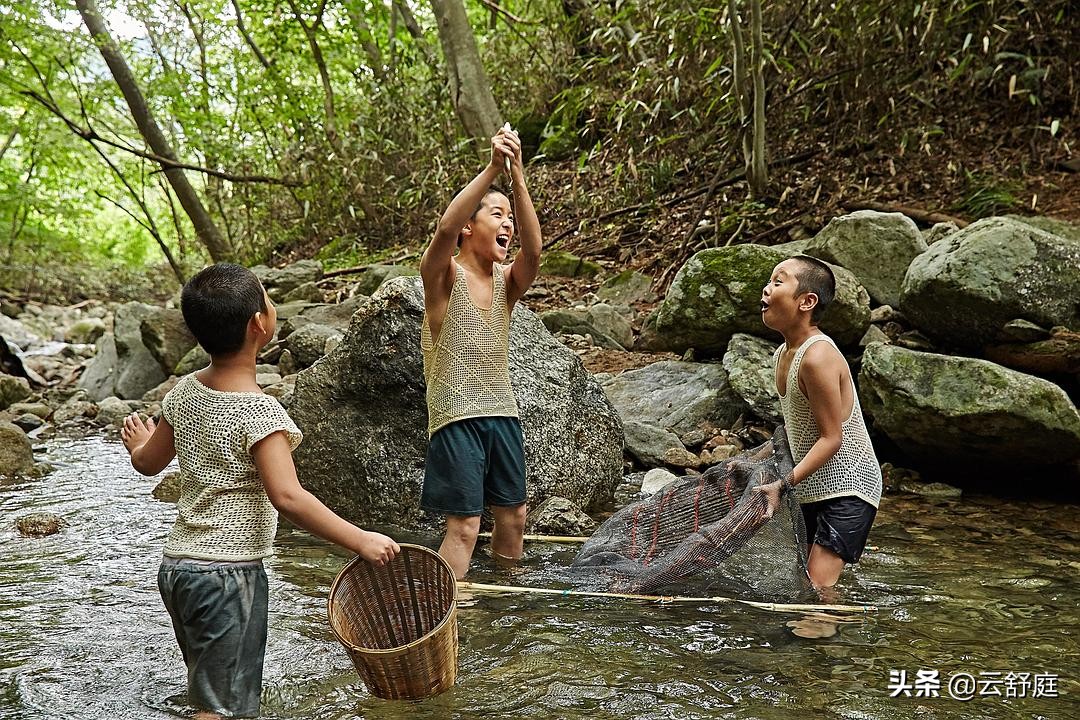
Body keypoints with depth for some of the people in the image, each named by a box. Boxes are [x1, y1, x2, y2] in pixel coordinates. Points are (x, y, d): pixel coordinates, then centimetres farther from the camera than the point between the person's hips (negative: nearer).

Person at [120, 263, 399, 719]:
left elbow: (148, 463, 15)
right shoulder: (258, 413, -20)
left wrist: (139, 444, 38)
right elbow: (287, 497, -29)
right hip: (227, 573, -8)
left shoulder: (184, 392, 2)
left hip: (178, 563, 8)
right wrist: (360, 541, -24)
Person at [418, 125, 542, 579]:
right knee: (464, 524, -9)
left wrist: (518, 175, -25)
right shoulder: (443, 276, -6)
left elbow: (533, 251, -16)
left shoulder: (506, 282, 5)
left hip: (502, 413, 6)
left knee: (513, 513, 14)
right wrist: (493, 168, -32)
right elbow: (445, 229, -28)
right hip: (456, 417, -6)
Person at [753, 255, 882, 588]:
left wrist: (783, 484, -23)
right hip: (813, 489, 9)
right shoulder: (782, 354, 7)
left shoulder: (818, 356, -22)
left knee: (817, 589, -14)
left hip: (847, 487, -9)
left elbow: (831, 438, -20)